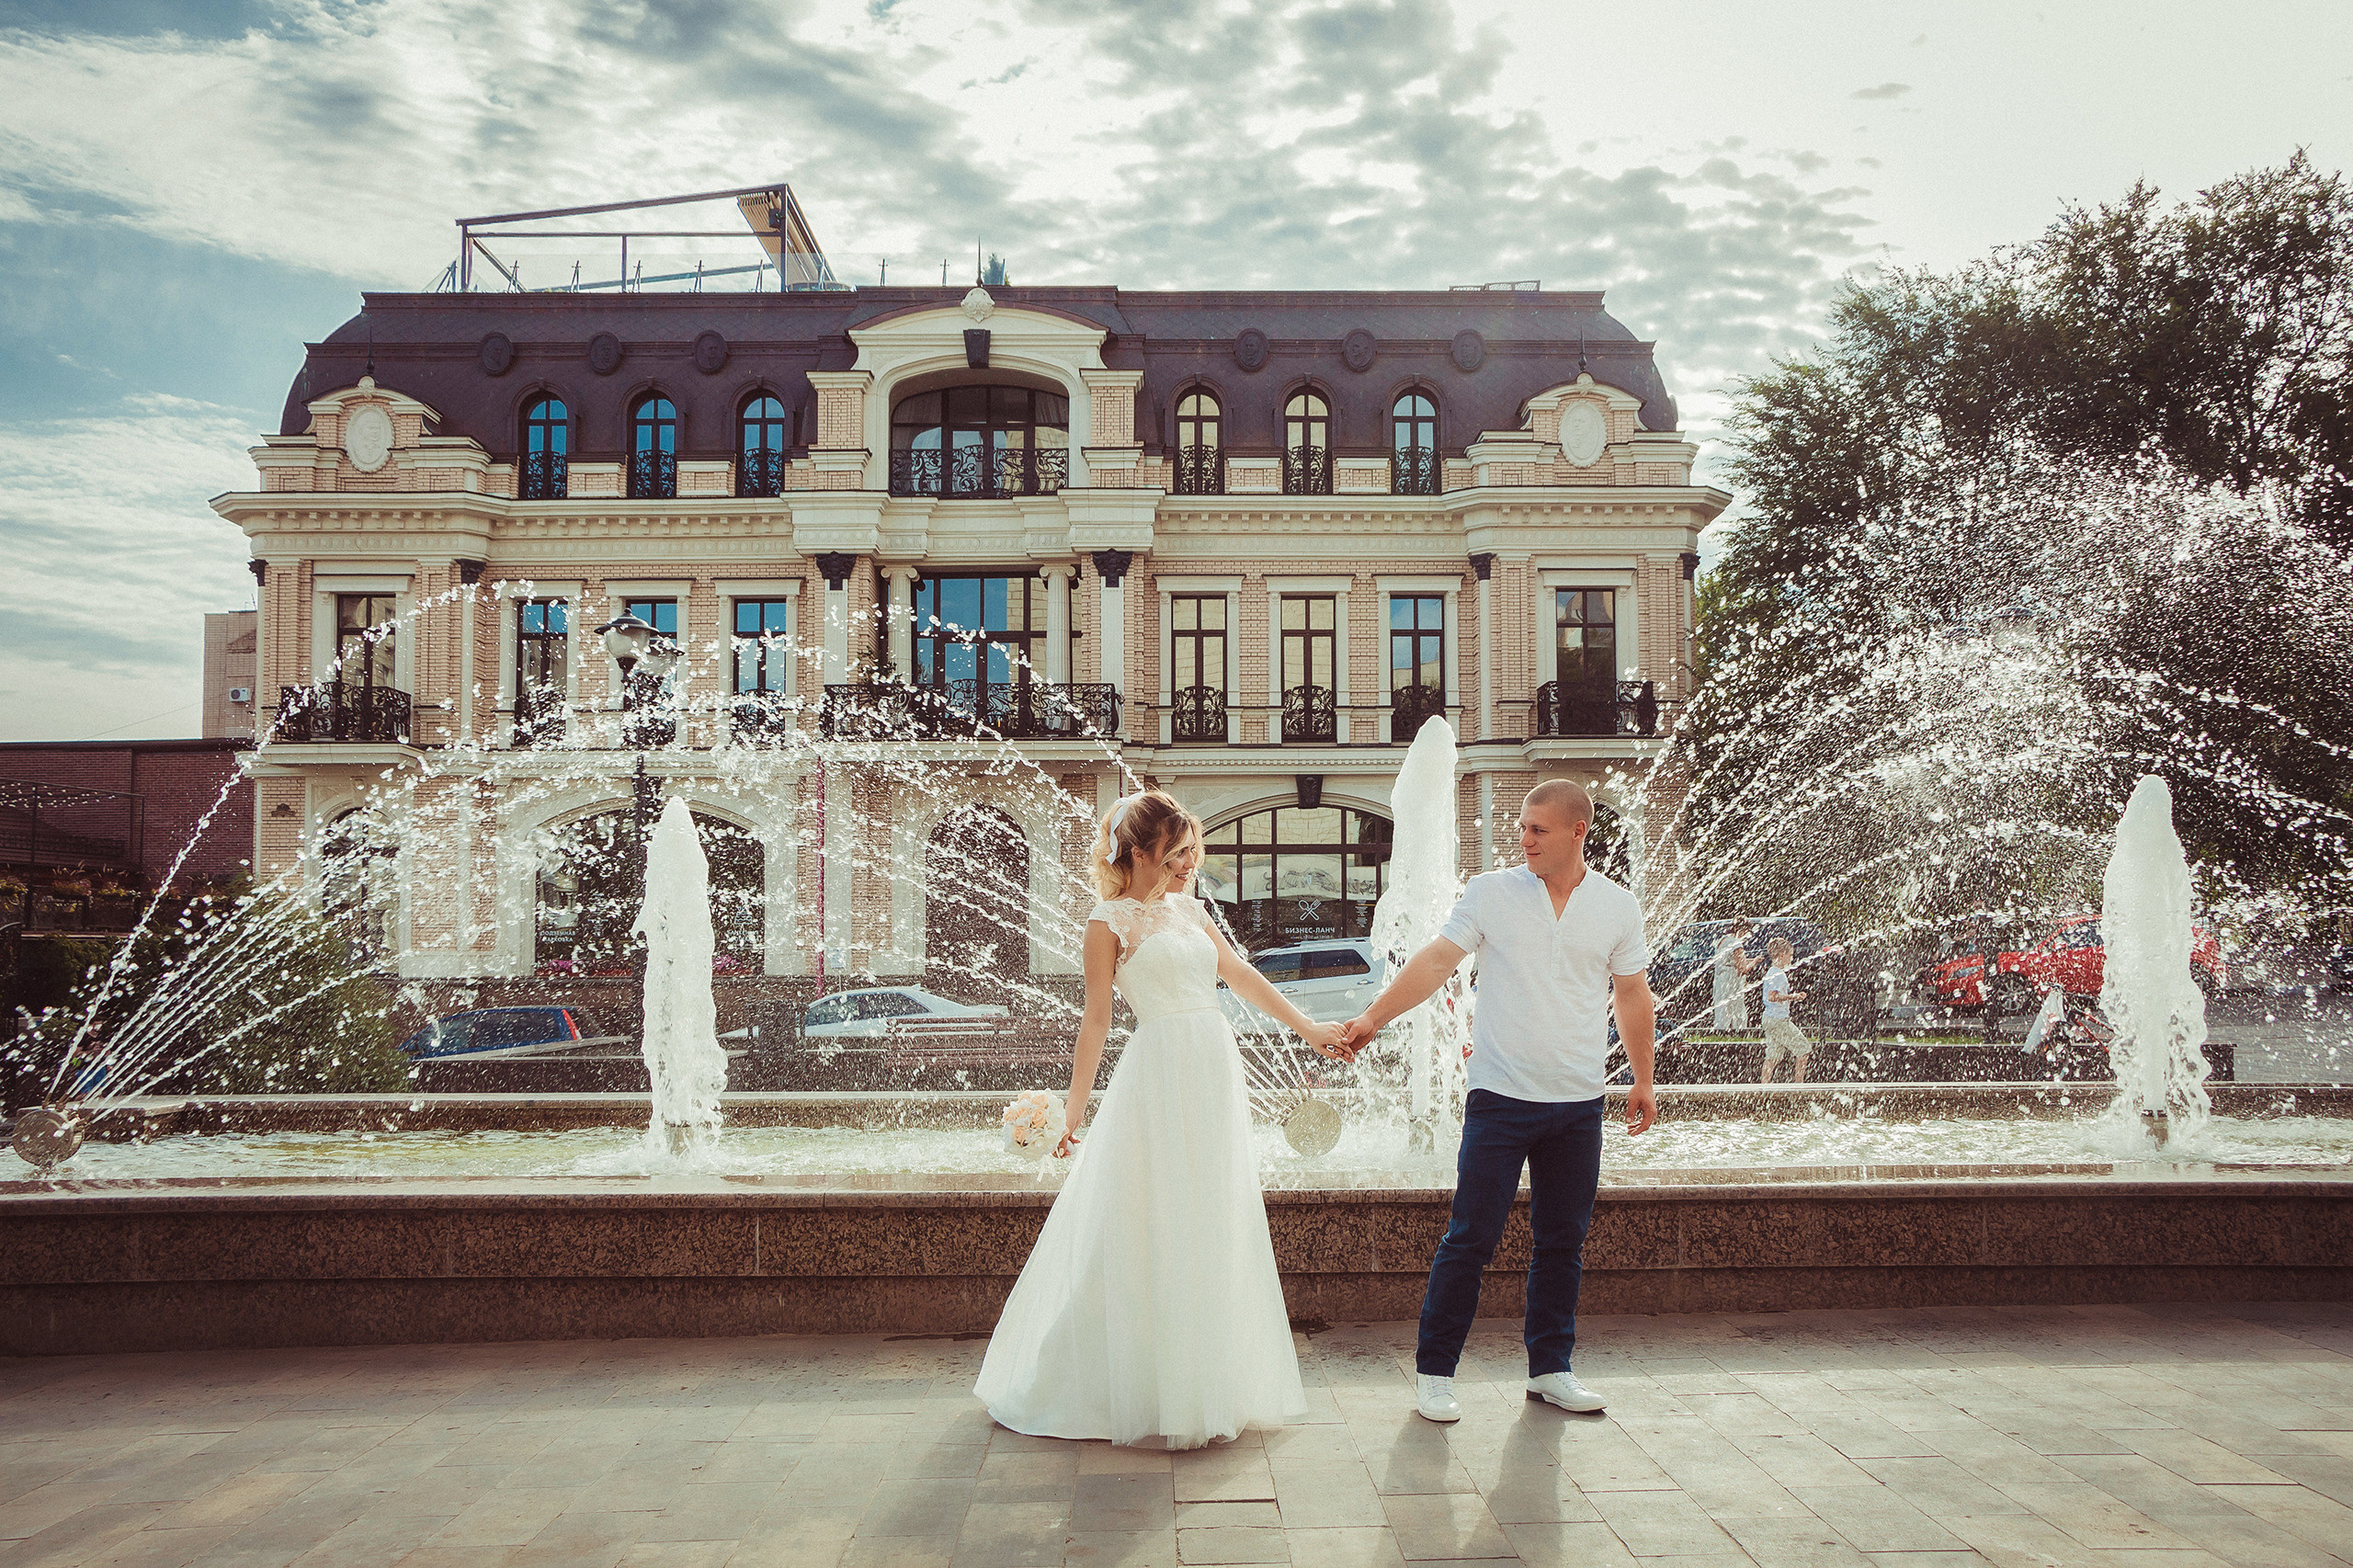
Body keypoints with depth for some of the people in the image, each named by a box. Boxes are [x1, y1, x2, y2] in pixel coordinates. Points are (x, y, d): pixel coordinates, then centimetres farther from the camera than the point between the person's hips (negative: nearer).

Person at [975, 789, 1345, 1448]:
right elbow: (1095, 1018, -6)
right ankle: (1140, 1391, 13)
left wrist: (1308, 1029, 19)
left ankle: (1204, 1386, 23)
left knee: (1212, 1232, 11)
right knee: (1147, 1230, -1)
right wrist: (1074, 1112, -7)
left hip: (1214, 1073, 7)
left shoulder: (1188, 909, 14)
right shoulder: (1109, 921, -4)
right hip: (1158, 1078, -7)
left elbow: (1242, 976, 19)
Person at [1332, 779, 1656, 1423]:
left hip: (1578, 1104, 3)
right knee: (1471, 1237, -2)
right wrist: (1372, 1016, -16)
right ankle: (1434, 1370, 9)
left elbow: (1632, 995, 13)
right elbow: (1434, 962, -6)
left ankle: (1550, 1369, 25)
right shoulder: (1490, 893, -1)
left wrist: (1643, 1079, 12)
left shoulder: (1617, 907, 5)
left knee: (1563, 1242, 11)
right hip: (1500, 1098, -3)